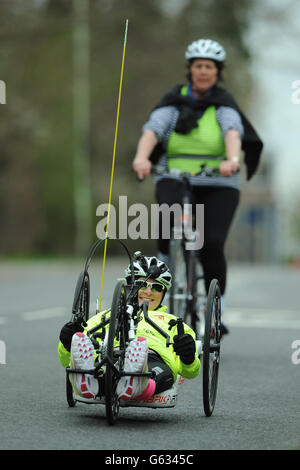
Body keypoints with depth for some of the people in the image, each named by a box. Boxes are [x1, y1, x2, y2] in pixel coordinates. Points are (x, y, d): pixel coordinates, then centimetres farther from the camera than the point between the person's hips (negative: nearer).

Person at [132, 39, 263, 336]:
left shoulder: (224, 103, 2)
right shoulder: (174, 100, 5)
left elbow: (233, 132, -18)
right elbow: (152, 130, -12)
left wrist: (232, 159, -40)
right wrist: (141, 157, -33)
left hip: (218, 184, -1)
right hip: (174, 179, 1)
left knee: (212, 244, -19)